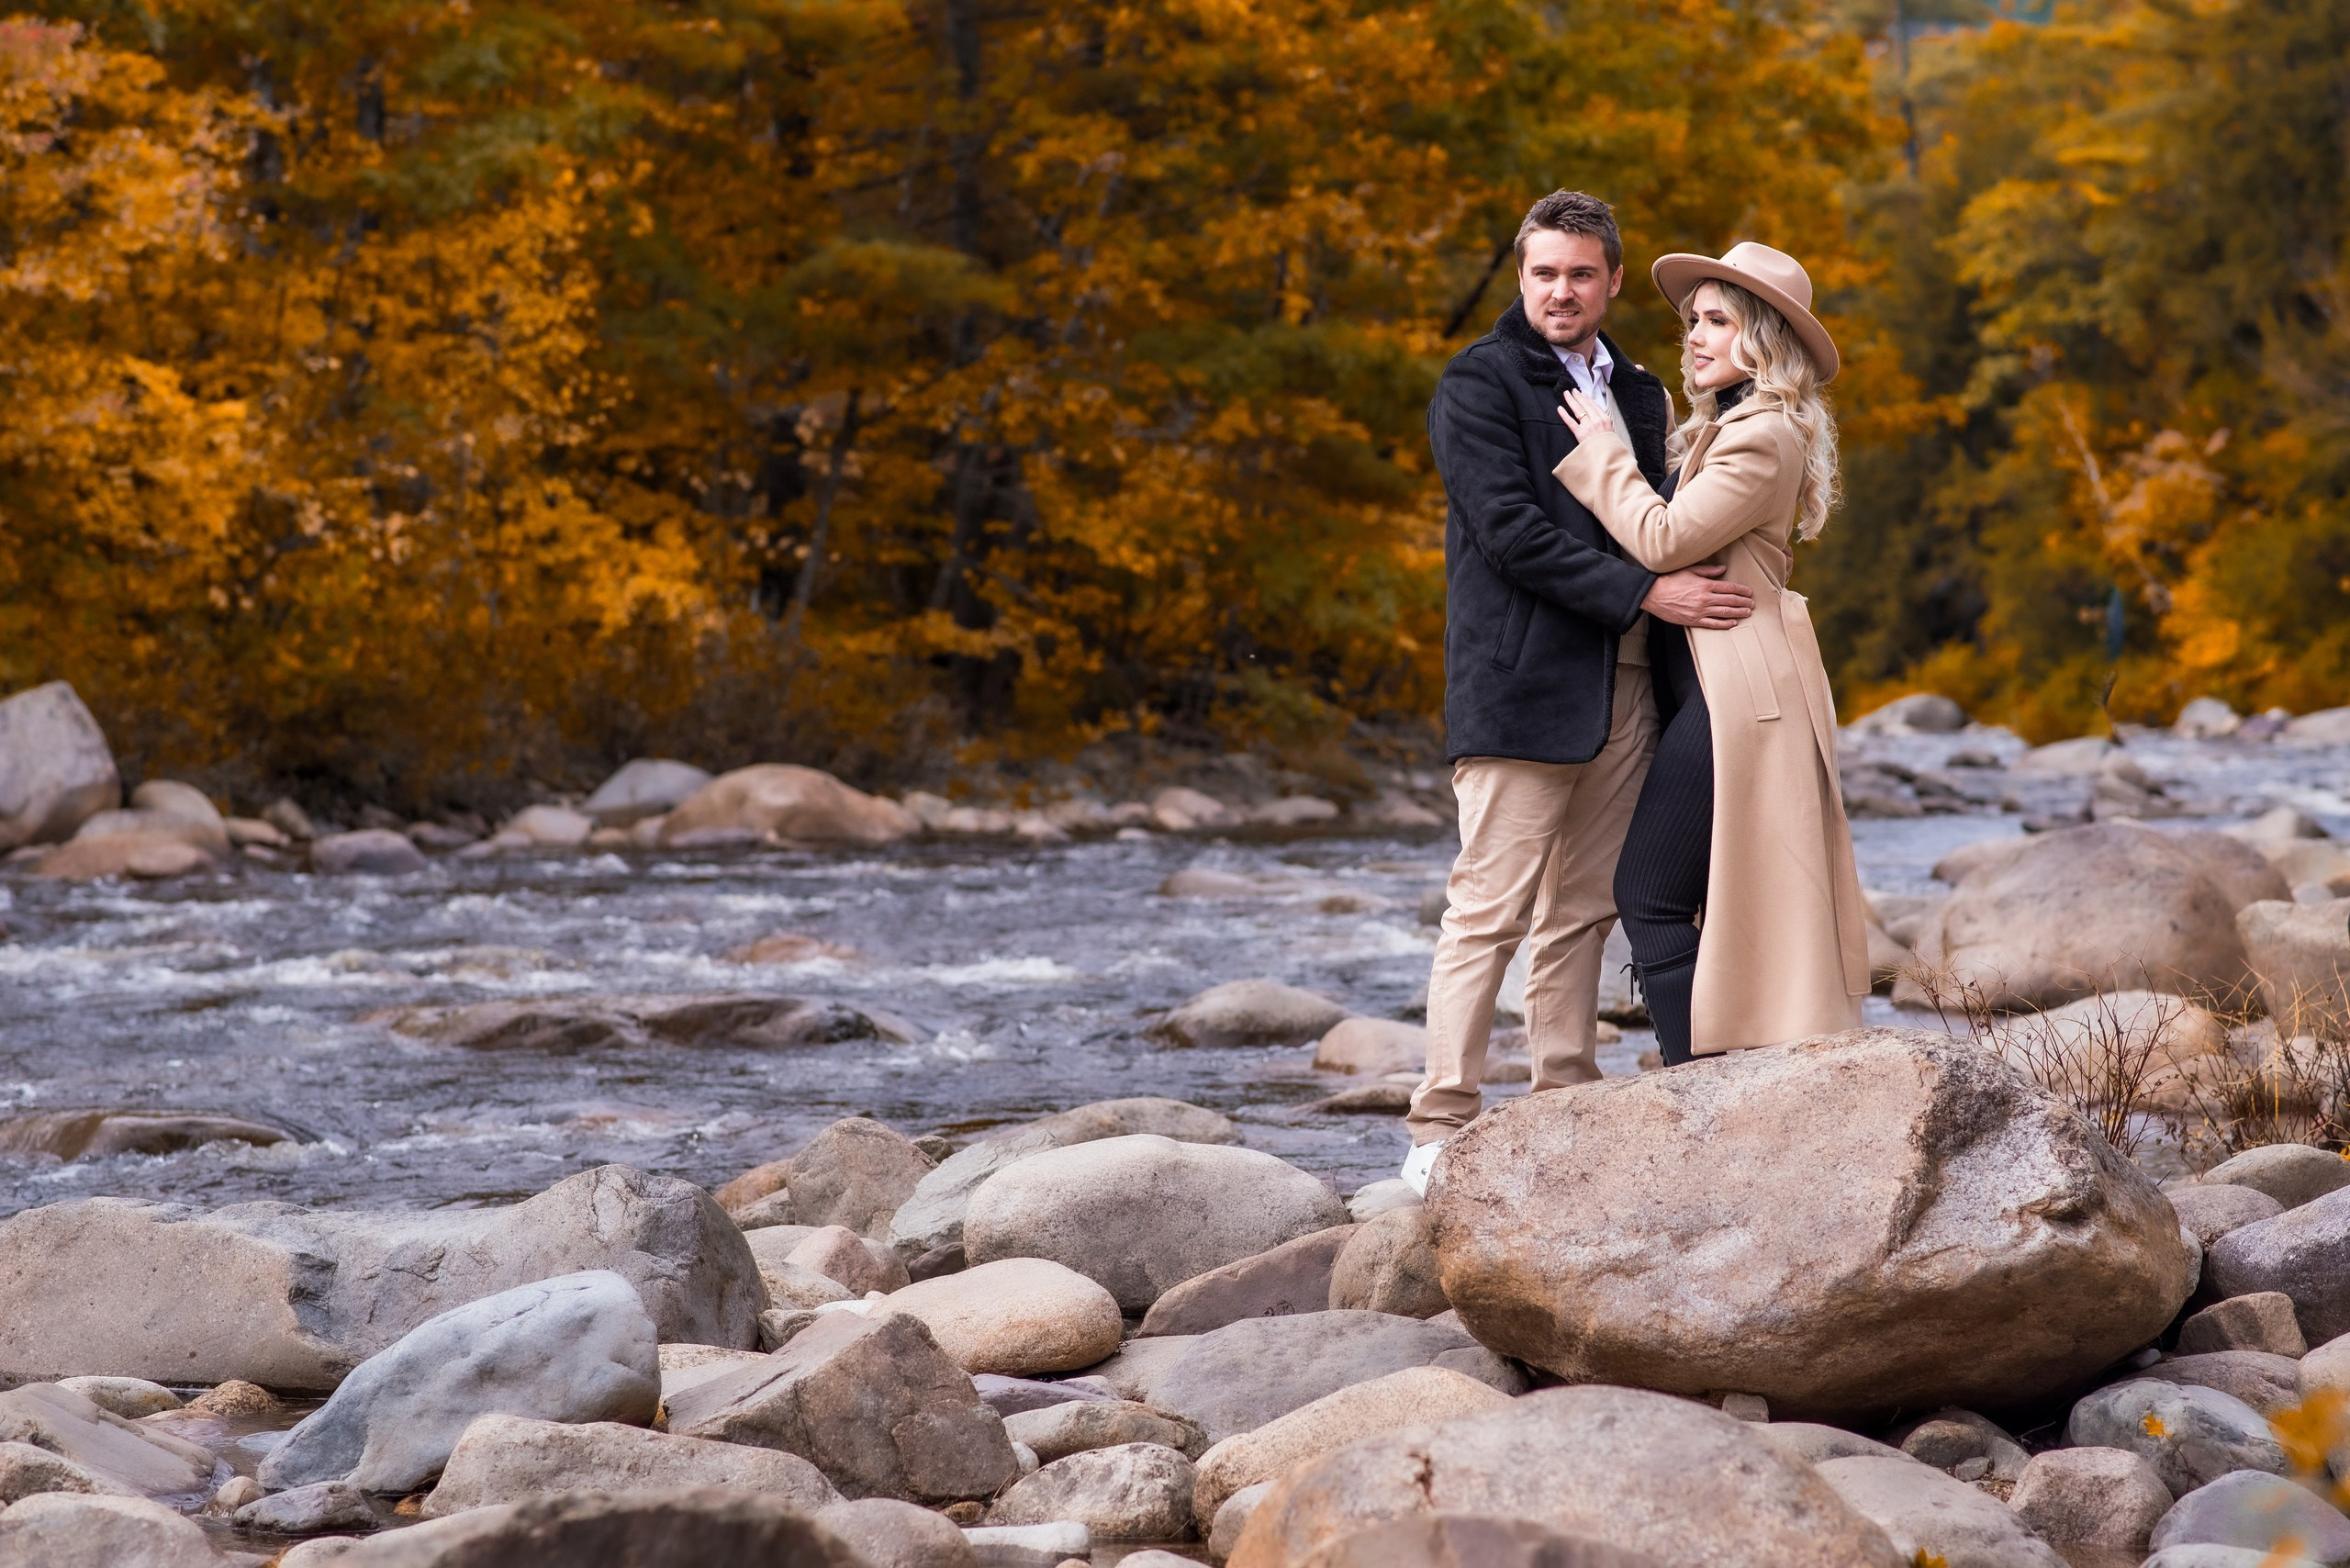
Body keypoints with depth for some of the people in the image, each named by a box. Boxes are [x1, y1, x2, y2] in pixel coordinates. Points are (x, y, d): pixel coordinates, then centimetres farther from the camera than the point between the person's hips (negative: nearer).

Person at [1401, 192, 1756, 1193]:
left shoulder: (1637, 393, 19)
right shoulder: (1479, 385, -3)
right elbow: (1510, 530, -13)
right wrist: (1645, 593, -18)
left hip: (1622, 686, 7)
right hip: (1522, 682, -7)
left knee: (1582, 912, 8)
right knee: (1489, 911, -10)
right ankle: (1441, 1131, -10)